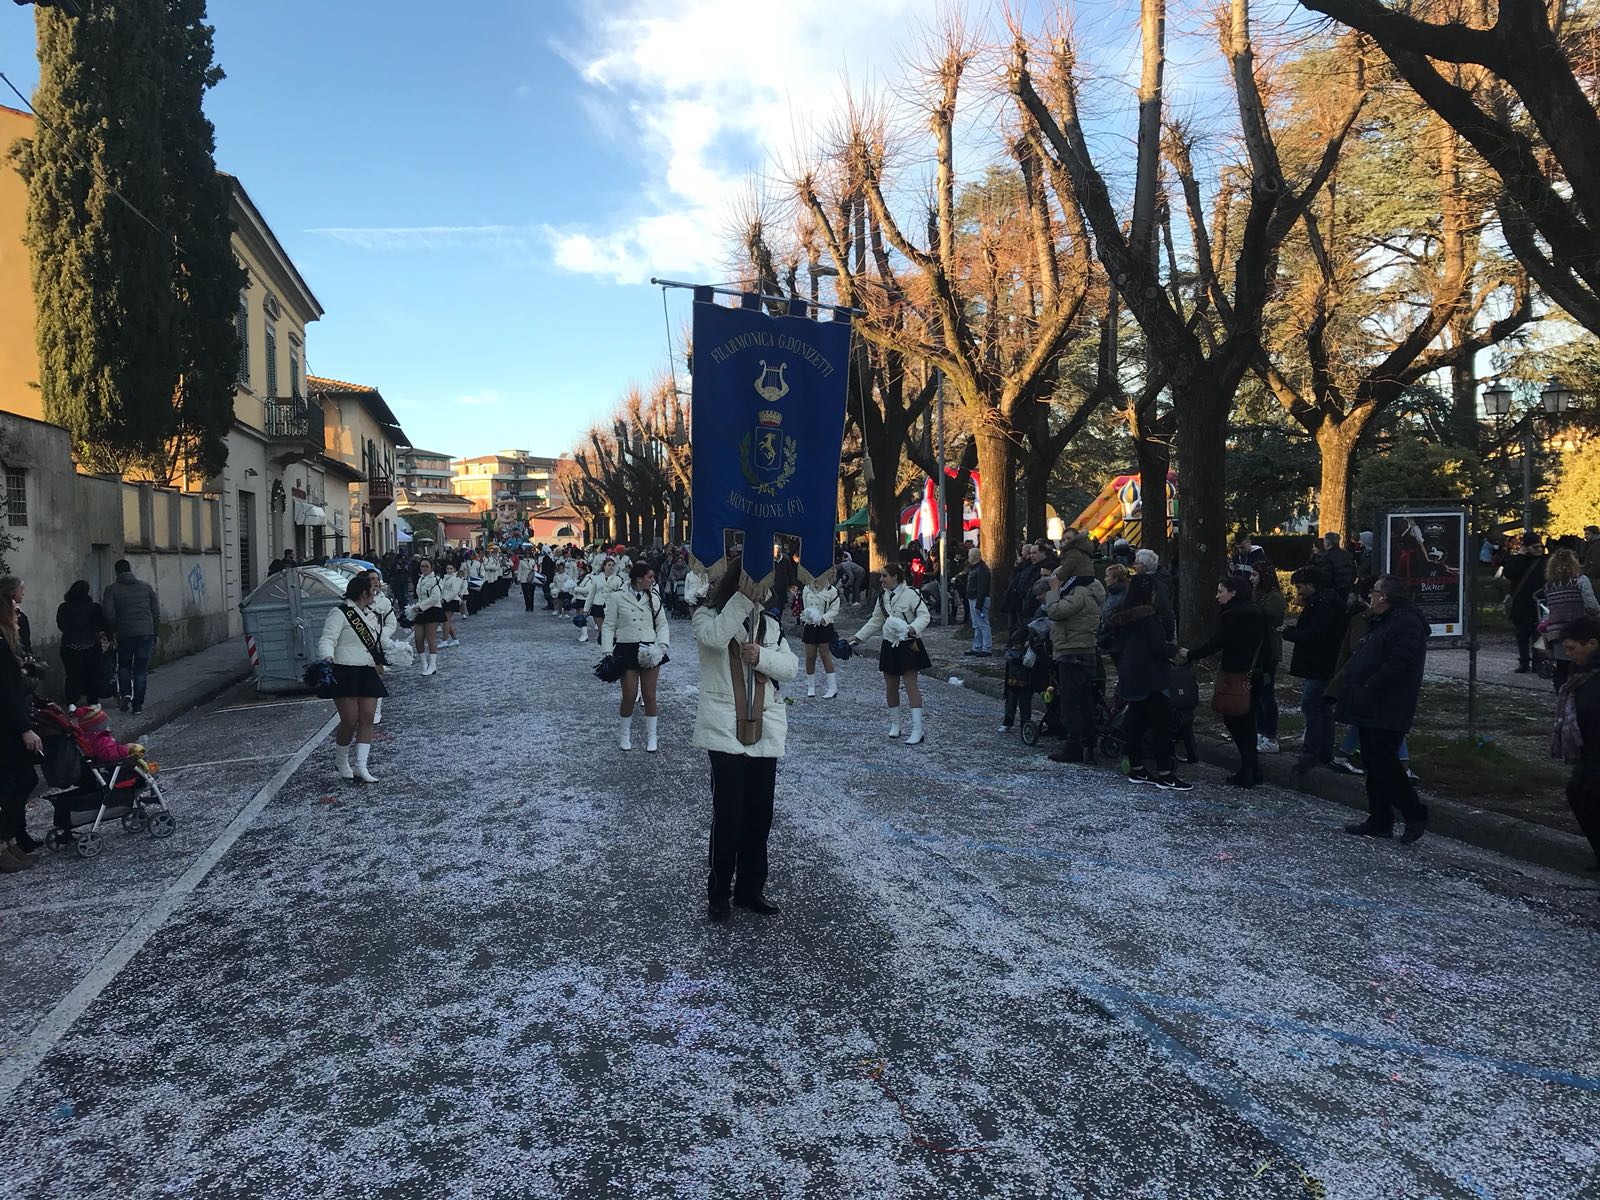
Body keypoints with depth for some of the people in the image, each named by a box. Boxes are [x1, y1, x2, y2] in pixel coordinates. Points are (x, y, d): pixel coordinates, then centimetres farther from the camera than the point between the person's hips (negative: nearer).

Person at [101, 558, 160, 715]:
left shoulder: (112, 590, -2)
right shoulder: (146, 587, 6)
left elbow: (109, 615, -11)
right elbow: (156, 613, 7)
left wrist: (113, 630, 7)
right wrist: (154, 634, 15)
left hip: (125, 634, -1)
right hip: (146, 633, 1)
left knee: (124, 666, 19)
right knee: (141, 669, 6)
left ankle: (125, 694, 0)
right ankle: (138, 705, 6)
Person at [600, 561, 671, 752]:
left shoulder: (654, 598, 5)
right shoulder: (618, 597, -3)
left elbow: (662, 624, 8)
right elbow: (609, 626, 0)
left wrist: (662, 645, -9)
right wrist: (607, 652, -7)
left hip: (649, 651, 2)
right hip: (627, 650, -2)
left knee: (649, 695, 5)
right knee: (629, 696, 1)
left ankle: (651, 736, 19)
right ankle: (624, 734, 24)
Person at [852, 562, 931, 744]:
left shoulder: (910, 594, -13)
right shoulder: (882, 597, 9)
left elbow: (924, 615, -17)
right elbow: (875, 621, 18)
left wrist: (913, 628, -34)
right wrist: (859, 637, 14)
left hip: (908, 645, -7)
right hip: (890, 646, 7)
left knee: (911, 686, -9)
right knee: (890, 688, 11)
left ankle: (917, 731, -8)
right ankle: (895, 725, 27)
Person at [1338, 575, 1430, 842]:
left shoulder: (1407, 623, -15)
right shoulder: (1383, 622, 19)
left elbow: (1400, 663, -26)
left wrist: (1369, 688, -22)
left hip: (1387, 711, -11)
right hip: (1372, 709, 11)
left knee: (1383, 763, -10)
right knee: (1373, 764, 12)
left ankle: (1415, 815, 3)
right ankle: (1379, 821, 18)